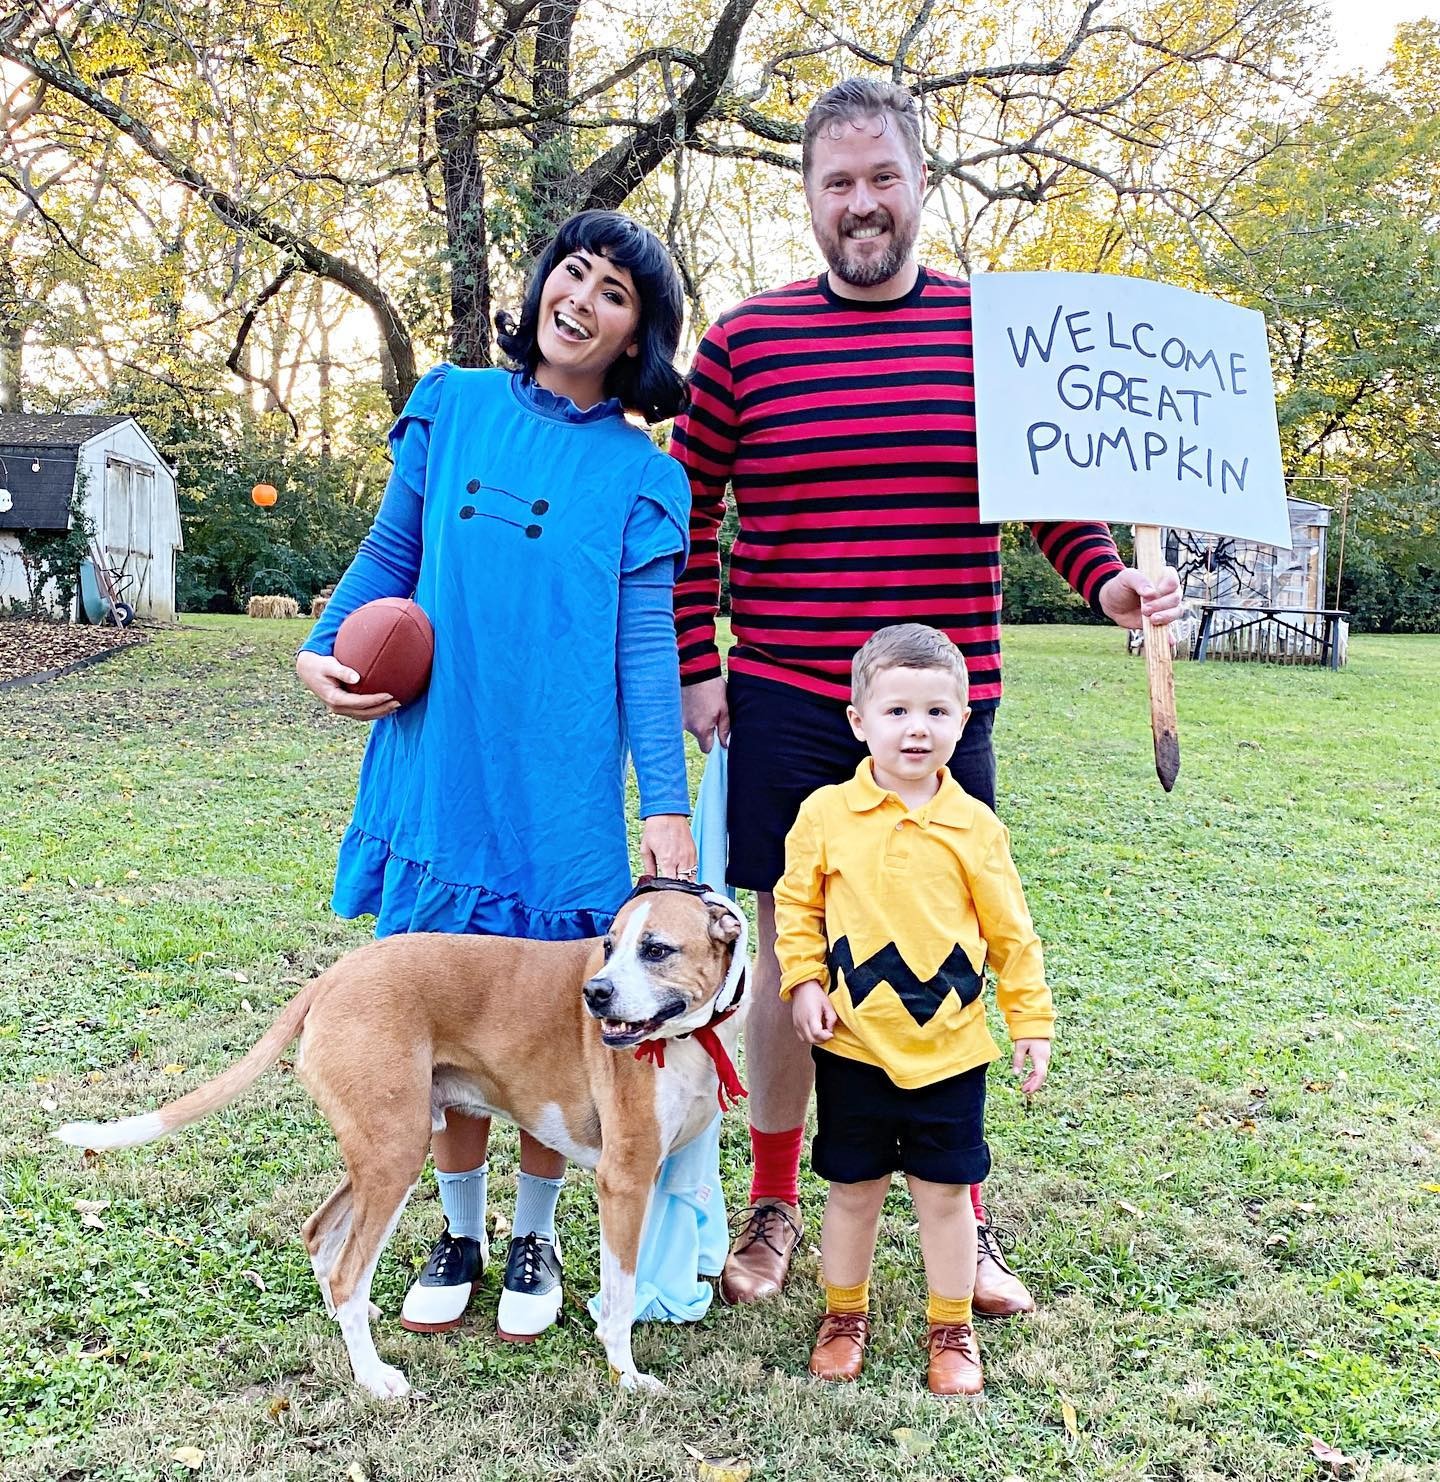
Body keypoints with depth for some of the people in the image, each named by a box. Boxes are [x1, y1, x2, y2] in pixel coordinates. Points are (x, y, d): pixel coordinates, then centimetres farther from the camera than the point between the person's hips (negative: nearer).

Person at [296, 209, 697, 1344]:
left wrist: (668, 805, -10)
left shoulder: (640, 474, 2)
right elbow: (392, 554, 13)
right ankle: (459, 1232, 32)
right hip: (439, 772, 2)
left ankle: (537, 1237, 30)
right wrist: (321, 649, -4)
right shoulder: (452, 407, 7)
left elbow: (646, 645, -2)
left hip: (563, 791, -1)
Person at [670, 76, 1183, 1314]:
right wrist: (695, 670, 1)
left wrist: (1110, 578, -6)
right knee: (787, 949, 8)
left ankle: (964, 1217, 28)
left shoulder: (991, 330, 6)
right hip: (785, 708, -1)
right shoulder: (746, 339, 2)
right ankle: (774, 1206, 28)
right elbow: (688, 511, 7)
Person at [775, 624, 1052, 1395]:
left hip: (949, 1048, 0)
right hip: (853, 1044, 0)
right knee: (853, 1187, 13)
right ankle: (845, 1314, 35)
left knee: (945, 1189, 11)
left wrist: (1032, 1019, 4)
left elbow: (1011, 932, 3)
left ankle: (952, 1330, 30)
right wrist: (803, 981, -7)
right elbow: (797, 905, 5)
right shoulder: (825, 813, -5)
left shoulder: (974, 825, -4)